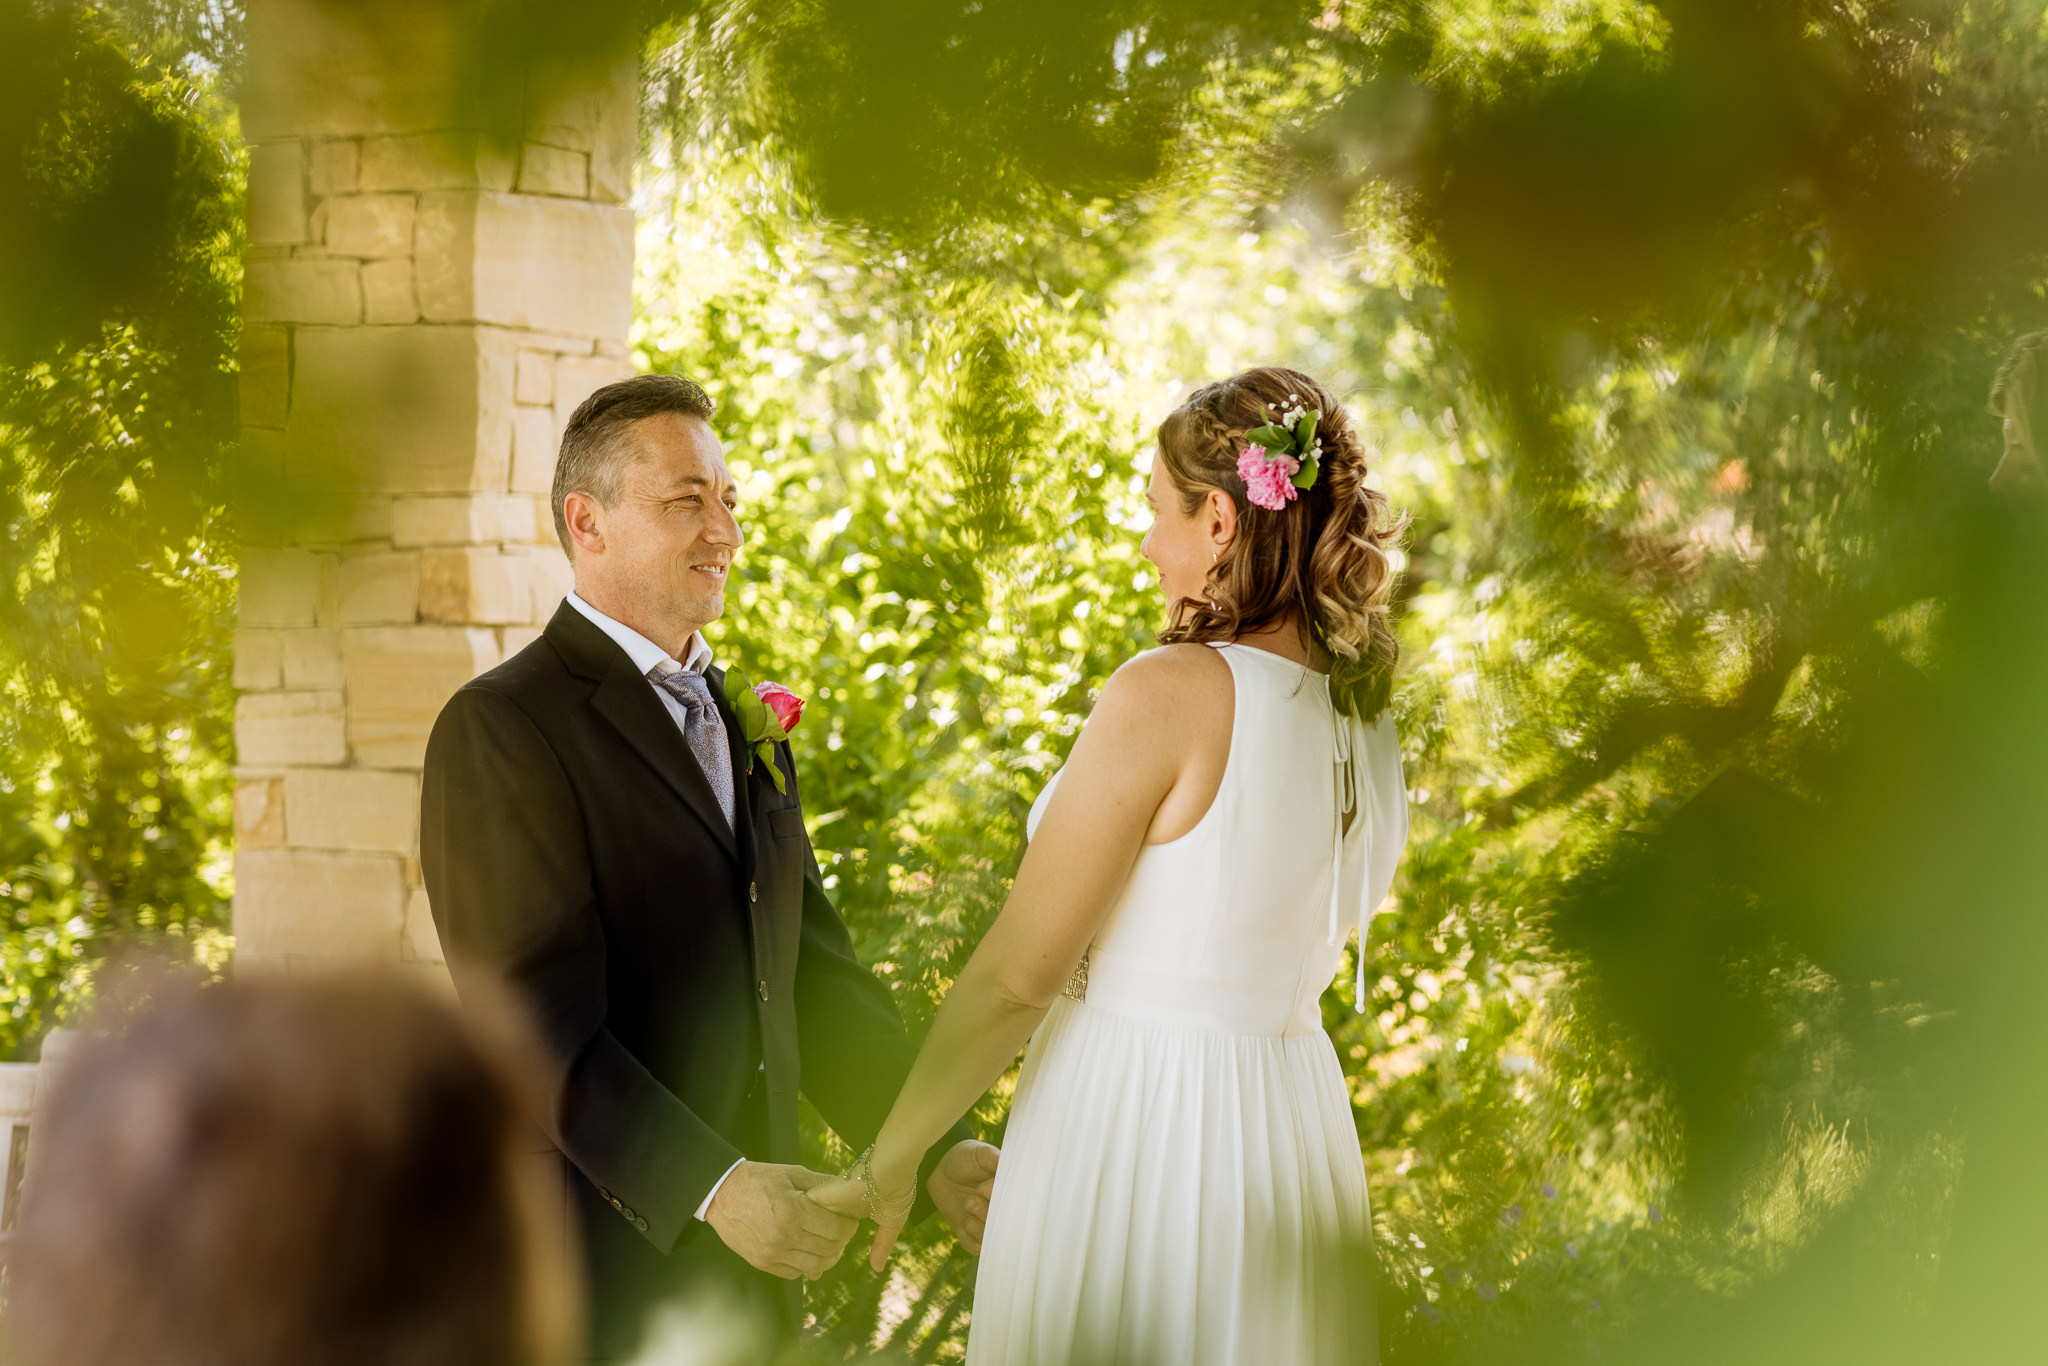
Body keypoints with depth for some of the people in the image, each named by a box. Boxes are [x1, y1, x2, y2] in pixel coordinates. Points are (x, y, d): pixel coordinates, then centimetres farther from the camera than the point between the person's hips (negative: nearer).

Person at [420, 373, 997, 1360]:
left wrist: (936, 1149, 3)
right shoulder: (500, 729, -11)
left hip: (749, 1266, 7)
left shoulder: (747, 726, 15)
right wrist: (711, 1190, -27)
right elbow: (540, 1026, -18)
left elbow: (813, 975, 15)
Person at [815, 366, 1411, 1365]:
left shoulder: (1170, 692, -16)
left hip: (1129, 1133, -7)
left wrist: (888, 1162, -5)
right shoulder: (1370, 722, 5)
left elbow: (1016, 975, -15)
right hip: (1295, 1125, 7)